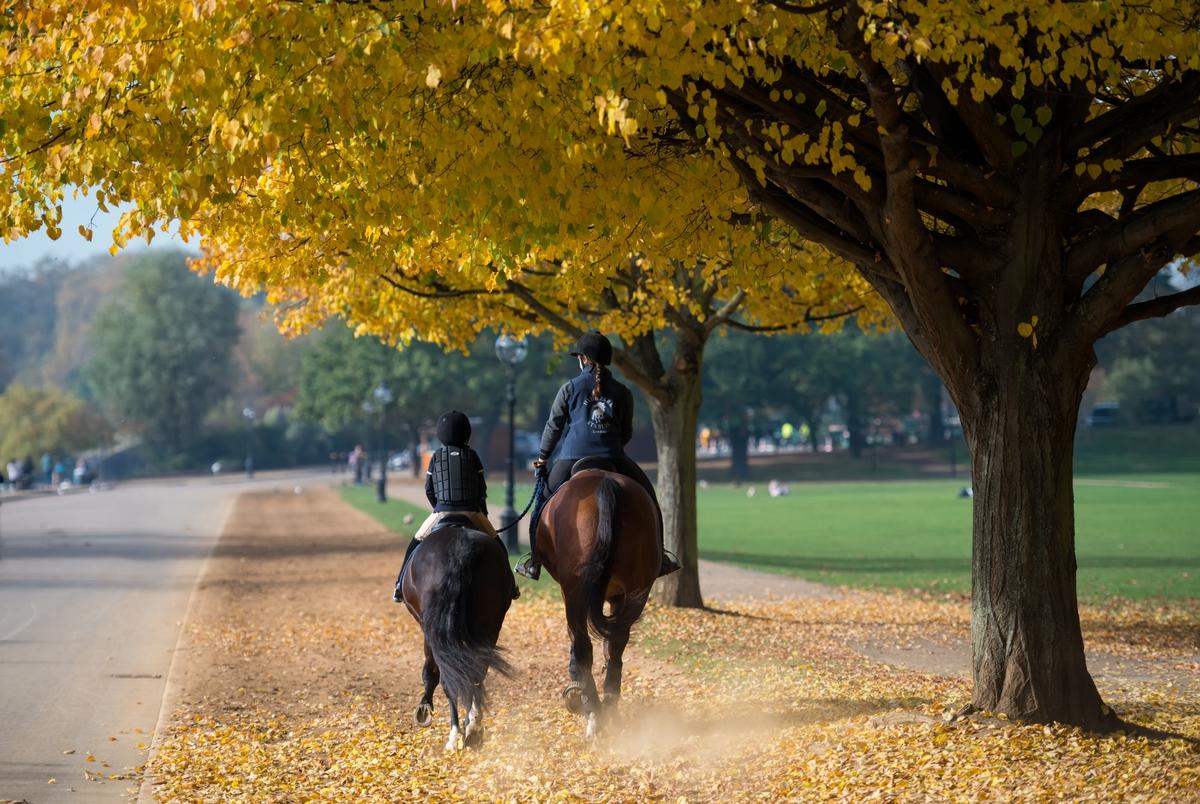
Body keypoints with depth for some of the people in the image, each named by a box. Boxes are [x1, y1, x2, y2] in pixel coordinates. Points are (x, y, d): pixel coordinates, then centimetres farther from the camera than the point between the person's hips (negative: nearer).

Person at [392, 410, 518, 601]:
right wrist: (483, 511, 19)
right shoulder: (472, 456, 3)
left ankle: (400, 587, 7)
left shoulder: (436, 457, 5)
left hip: (442, 512, 0)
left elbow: (429, 490, 7)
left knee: (416, 545, 15)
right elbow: (482, 489, 5)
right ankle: (509, 585, 15)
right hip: (471, 512, 0)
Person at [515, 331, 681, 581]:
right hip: (613, 458, 1)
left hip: (572, 458, -1)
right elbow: (627, 433, 14)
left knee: (544, 500, 19)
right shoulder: (622, 393, 7)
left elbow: (554, 426, 6)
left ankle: (534, 563, 18)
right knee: (647, 495, 19)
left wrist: (543, 456, 19)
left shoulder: (570, 388, 2)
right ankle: (658, 558, 17)